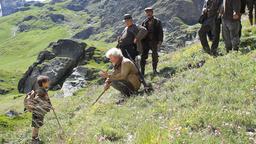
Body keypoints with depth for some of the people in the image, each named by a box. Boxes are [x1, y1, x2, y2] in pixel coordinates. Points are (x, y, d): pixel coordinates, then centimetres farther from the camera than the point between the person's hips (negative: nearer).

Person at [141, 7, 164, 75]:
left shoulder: (157, 21, 2)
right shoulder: (144, 22, 9)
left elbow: (160, 32, -1)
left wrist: (160, 42, -10)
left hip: (154, 42, -1)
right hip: (146, 42, 1)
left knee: (155, 56, 7)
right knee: (143, 56, -4)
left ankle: (155, 69, 21)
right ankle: (142, 71, 0)